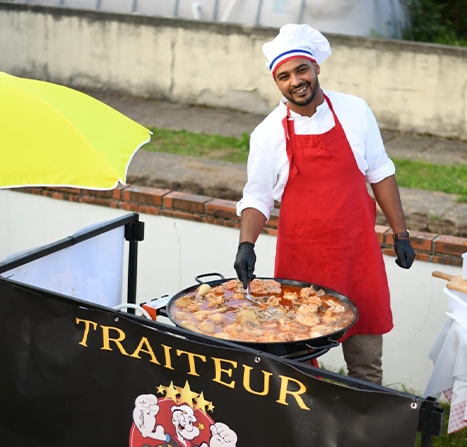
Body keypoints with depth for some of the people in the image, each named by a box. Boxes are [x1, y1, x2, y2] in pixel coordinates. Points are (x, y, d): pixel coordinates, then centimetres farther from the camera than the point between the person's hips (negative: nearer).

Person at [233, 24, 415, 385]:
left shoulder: (353, 111, -1)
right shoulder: (269, 133, -4)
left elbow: (380, 173, 7)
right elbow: (257, 198, 3)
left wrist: (401, 234, 7)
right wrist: (246, 245, -14)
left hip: (358, 253, 1)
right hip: (300, 261, -1)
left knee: (366, 359, 7)